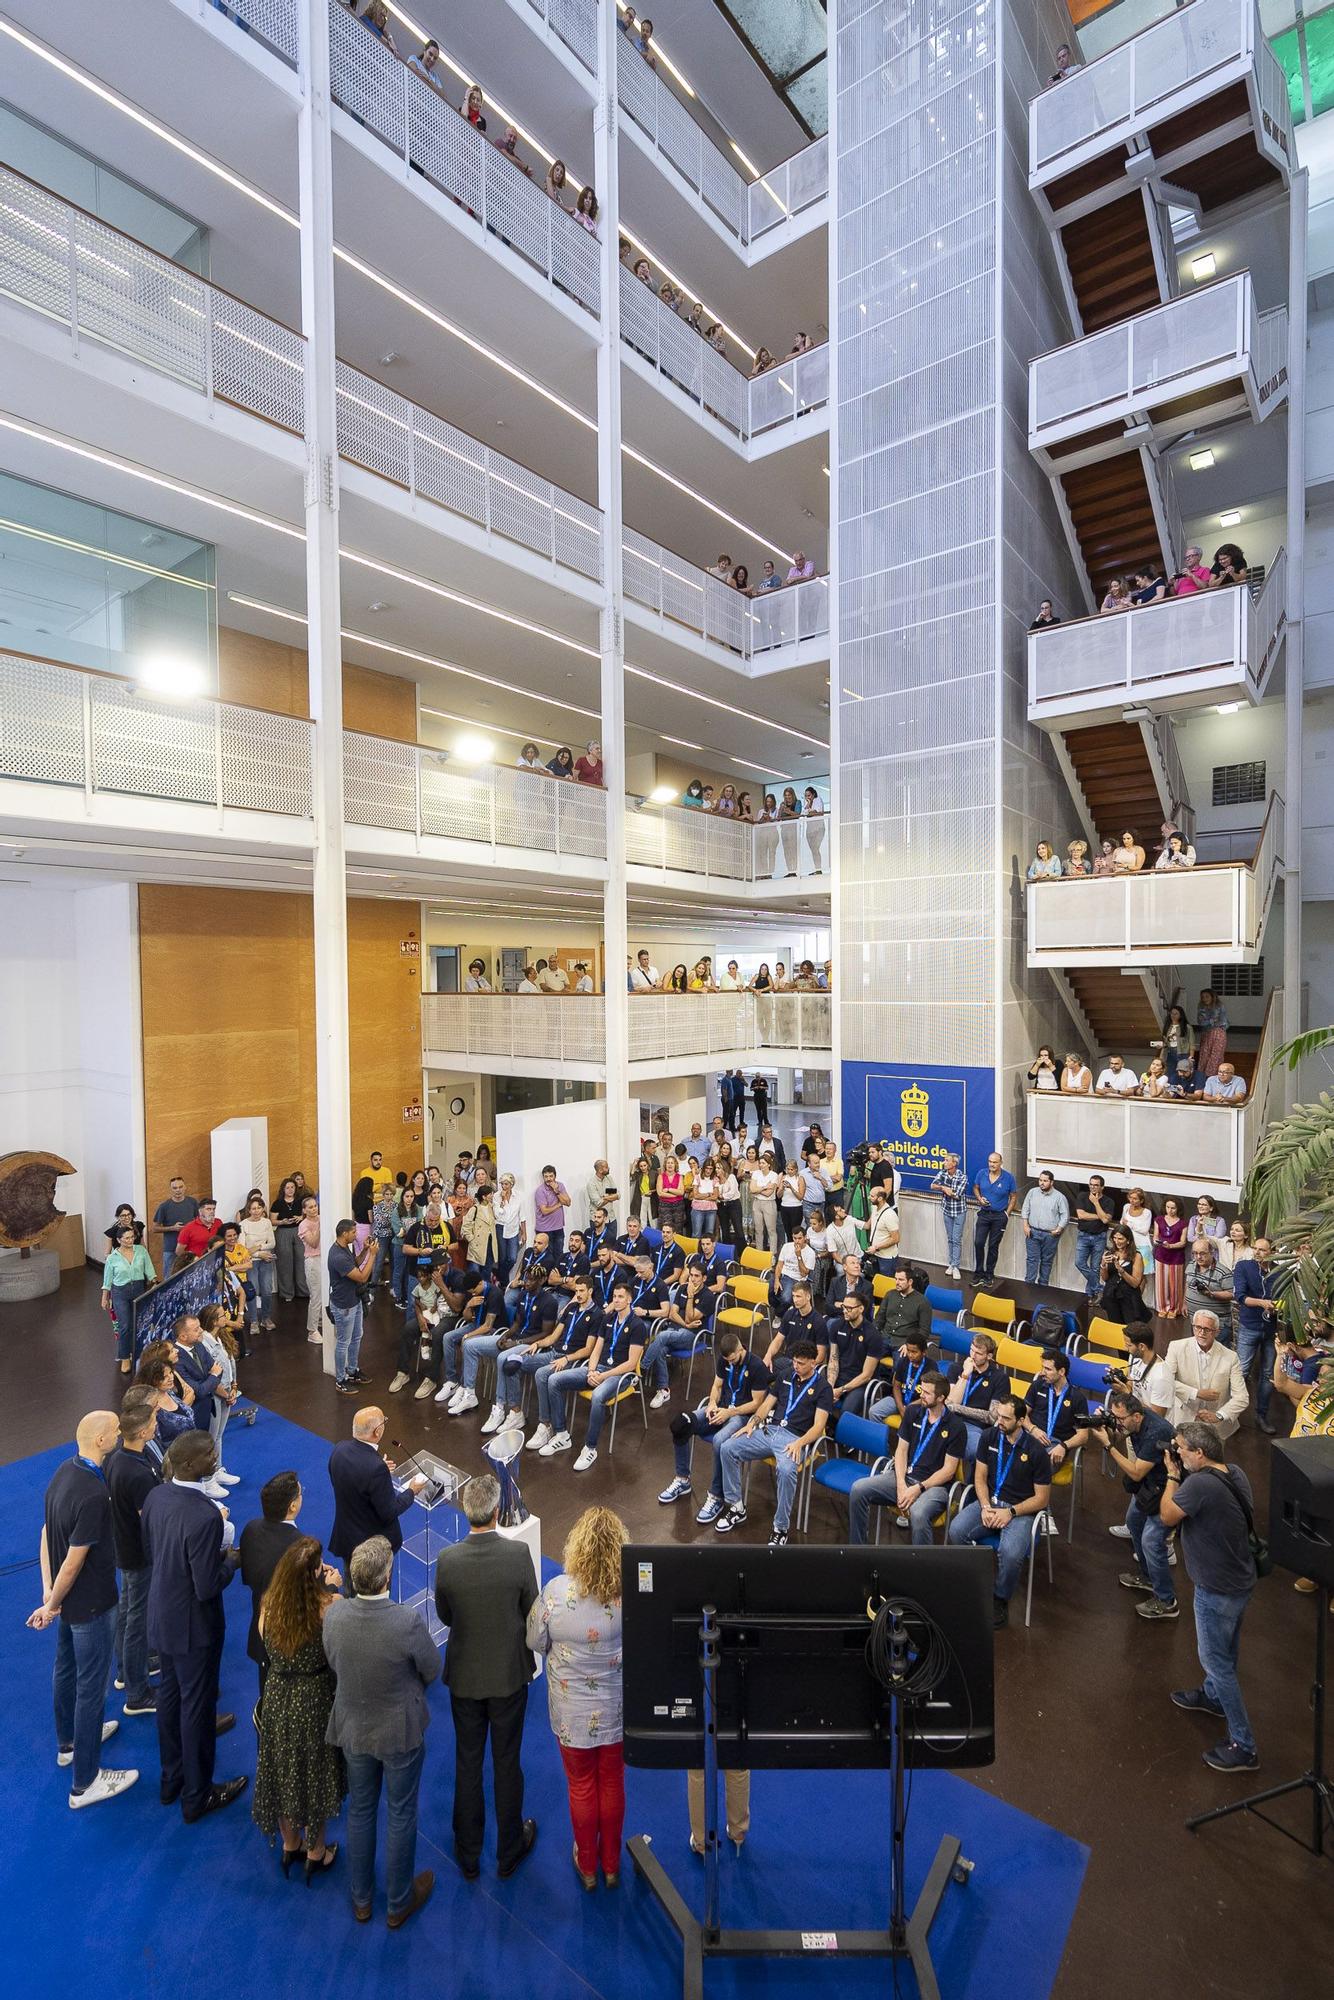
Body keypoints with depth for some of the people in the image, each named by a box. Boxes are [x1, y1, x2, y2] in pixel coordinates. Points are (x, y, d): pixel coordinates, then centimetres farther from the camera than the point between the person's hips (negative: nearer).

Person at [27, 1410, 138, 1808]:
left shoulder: (65, 1470, -7)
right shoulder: (93, 1495, -35)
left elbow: (46, 1535, 1)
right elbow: (73, 1562, -27)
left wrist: (48, 1592, 3)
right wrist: (51, 1606, -9)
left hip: (68, 1596, 9)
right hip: (90, 1602, -9)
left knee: (66, 1668, 27)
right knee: (91, 1685, 8)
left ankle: (68, 1742, 50)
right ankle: (84, 1782, 24)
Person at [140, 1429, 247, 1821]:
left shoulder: (156, 1495, -13)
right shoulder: (206, 1516, -37)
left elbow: (150, 1553, 4)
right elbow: (208, 1588, -29)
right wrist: (231, 1559, -11)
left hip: (162, 1618, 7)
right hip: (194, 1626, -7)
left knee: (170, 1694, 27)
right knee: (197, 1706, 15)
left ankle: (172, 1778, 48)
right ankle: (196, 1796, 36)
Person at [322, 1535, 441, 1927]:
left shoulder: (333, 1615, -25)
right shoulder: (408, 1622, -35)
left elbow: (334, 1664, -5)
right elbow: (432, 1672, -17)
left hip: (353, 1730, 3)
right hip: (401, 1732, -3)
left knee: (359, 1811, 27)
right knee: (401, 1816, 21)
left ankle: (361, 1899, 48)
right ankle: (399, 1902, 42)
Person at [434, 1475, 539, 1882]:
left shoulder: (447, 1559, -22)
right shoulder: (518, 1554, -27)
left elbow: (445, 1616, -6)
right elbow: (531, 1611, -13)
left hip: (464, 1675, 1)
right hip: (509, 1674, -1)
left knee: (467, 1763, 21)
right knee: (507, 1763, 19)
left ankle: (468, 1856, 39)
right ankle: (509, 1851, 38)